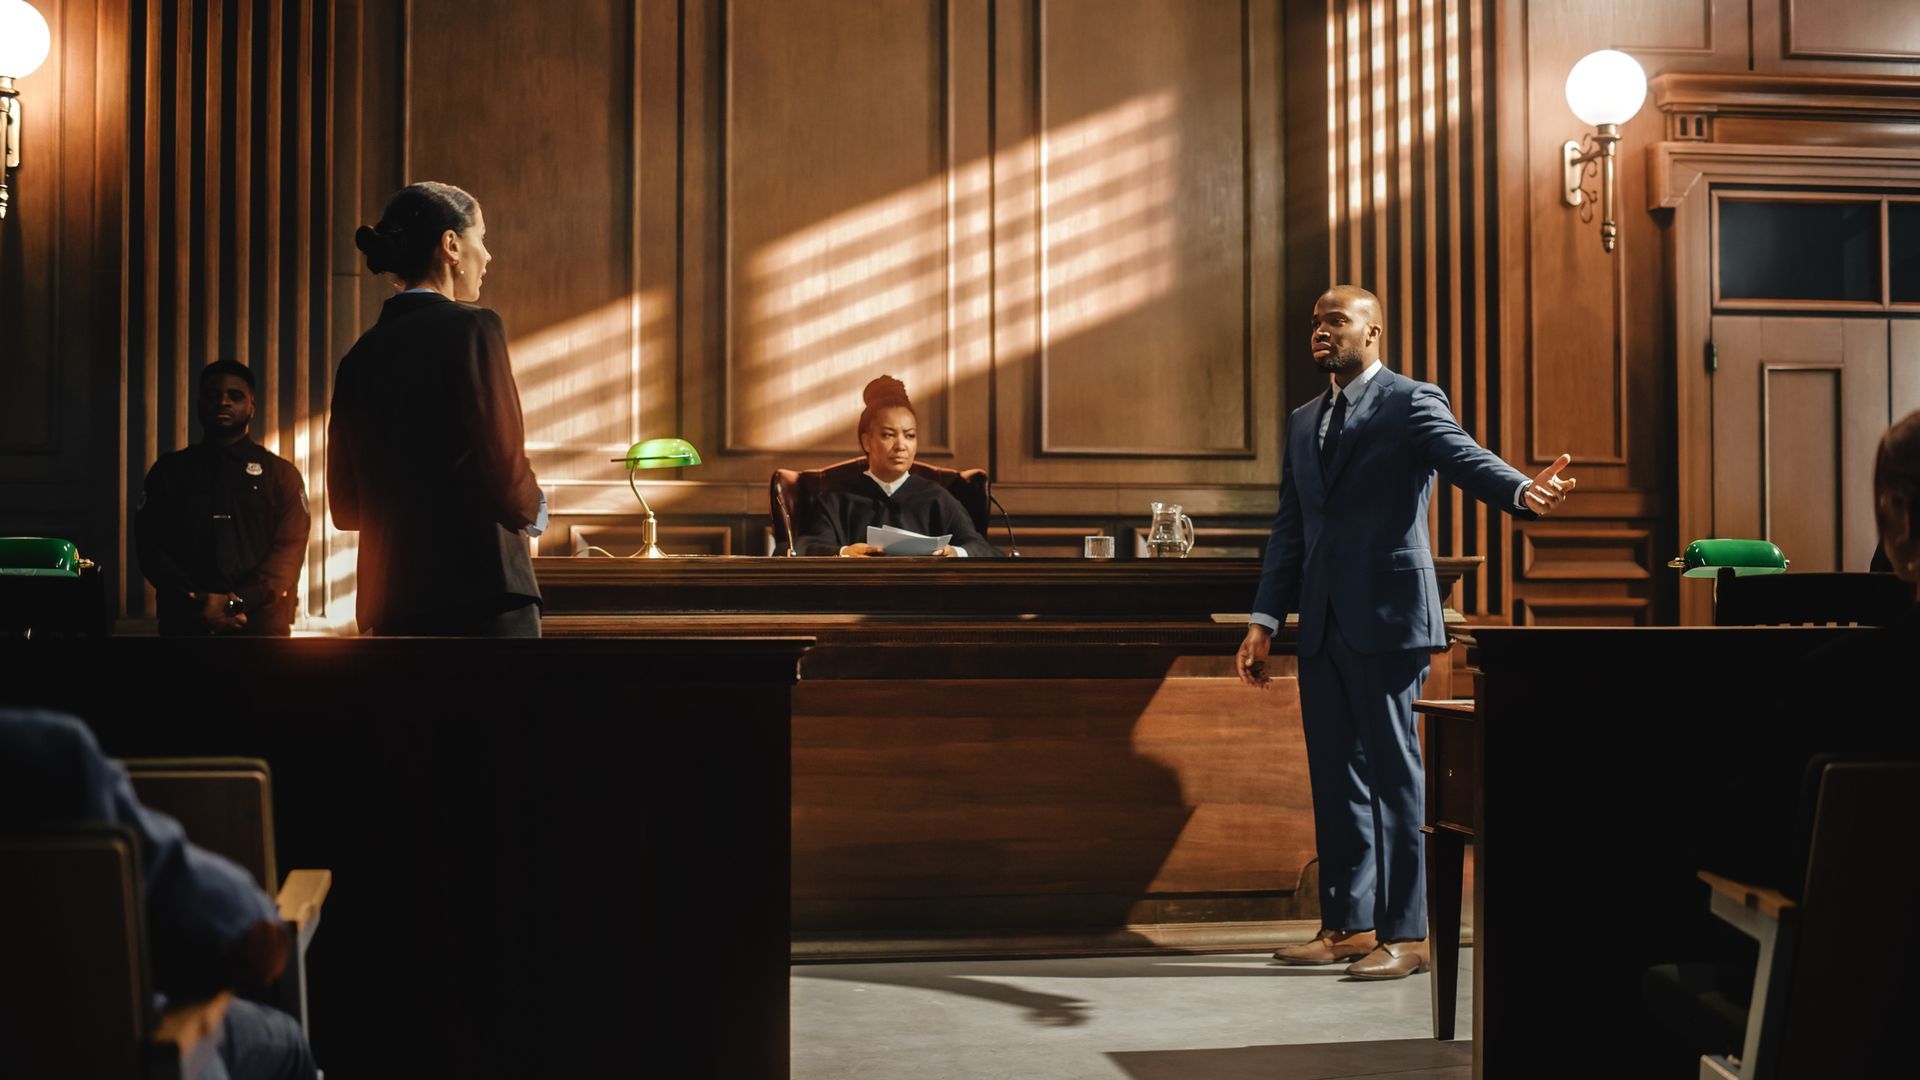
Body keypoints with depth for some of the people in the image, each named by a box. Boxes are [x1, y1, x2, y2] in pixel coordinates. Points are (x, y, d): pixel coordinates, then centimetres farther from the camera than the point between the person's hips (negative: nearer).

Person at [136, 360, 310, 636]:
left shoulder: (281, 473, 11)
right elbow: (151, 546, 5)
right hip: (184, 623, 1)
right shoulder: (169, 470, 15)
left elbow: (289, 551, -1)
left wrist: (235, 602, -15)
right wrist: (196, 602, -11)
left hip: (261, 623, -1)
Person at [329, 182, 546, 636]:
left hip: (390, 604, 7)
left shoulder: (359, 357, 12)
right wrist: (533, 512, 7)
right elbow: (506, 477, -14)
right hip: (482, 598, -7)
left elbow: (346, 508, 15)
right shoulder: (473, 329, -7)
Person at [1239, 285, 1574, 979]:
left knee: (1392, 772, -3)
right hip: (1322, 627, 7)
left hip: (1386, 617, -7)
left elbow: (1466, 460, -19)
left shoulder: (1412, 403, -1)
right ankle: (1345, 925, 20)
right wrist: (1264, 621, 11)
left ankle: (1405, 935, 4)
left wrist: (1523, 492, -40)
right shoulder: (1303, 422, 18)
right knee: (1335, 776, 11)